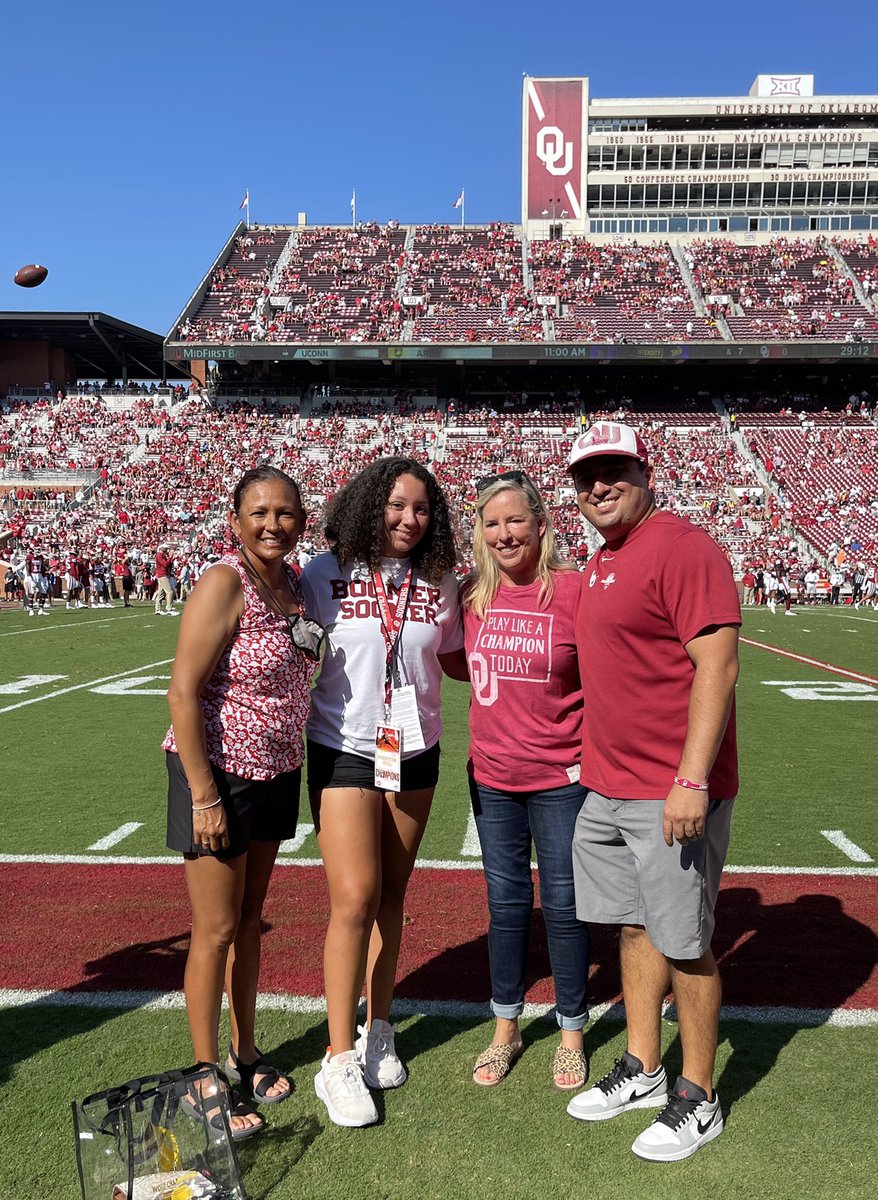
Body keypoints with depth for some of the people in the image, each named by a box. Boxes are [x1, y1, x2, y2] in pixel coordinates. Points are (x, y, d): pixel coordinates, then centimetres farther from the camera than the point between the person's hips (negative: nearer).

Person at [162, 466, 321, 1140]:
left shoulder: (295, 585, 5)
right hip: (220, 775, -7)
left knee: (250, 918, 18)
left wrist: (289, 770, 13)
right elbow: (183, 692, -20)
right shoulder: (225, 584, -18)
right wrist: (203, 796, -20)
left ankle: (244, 1055, 35)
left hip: (276, 773, 7)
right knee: (217, 929, 4)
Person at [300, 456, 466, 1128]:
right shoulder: (327, 575, -6)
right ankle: (340, 1061, 8)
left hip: (415, 751, 3)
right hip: (343, 750, -3)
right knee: (355, 898, -8)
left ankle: (380, 1031, 31)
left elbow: (456, 663, 12)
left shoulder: (438, 583, 2)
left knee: (390, 895, 13)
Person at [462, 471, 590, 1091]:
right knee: (506, 903, 16)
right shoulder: (473, 595, 1)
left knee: (564, 905, 9)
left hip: (562, 776, -3)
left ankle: (572, 1034, 31)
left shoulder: (573, 588, -11)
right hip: (492, 776, 4)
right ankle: (506, 1029, 34)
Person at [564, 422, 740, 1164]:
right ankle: (642, 1072, 34)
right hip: (608, 790, 8)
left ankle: (698, 1100, 23)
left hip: (673, 793, -8)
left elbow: (717, 665, -20)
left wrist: (691, 781, -23)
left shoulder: (683, 548, -14)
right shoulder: (598, 564, 14)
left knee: (683, 944, 5)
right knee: (634, 928, 17)